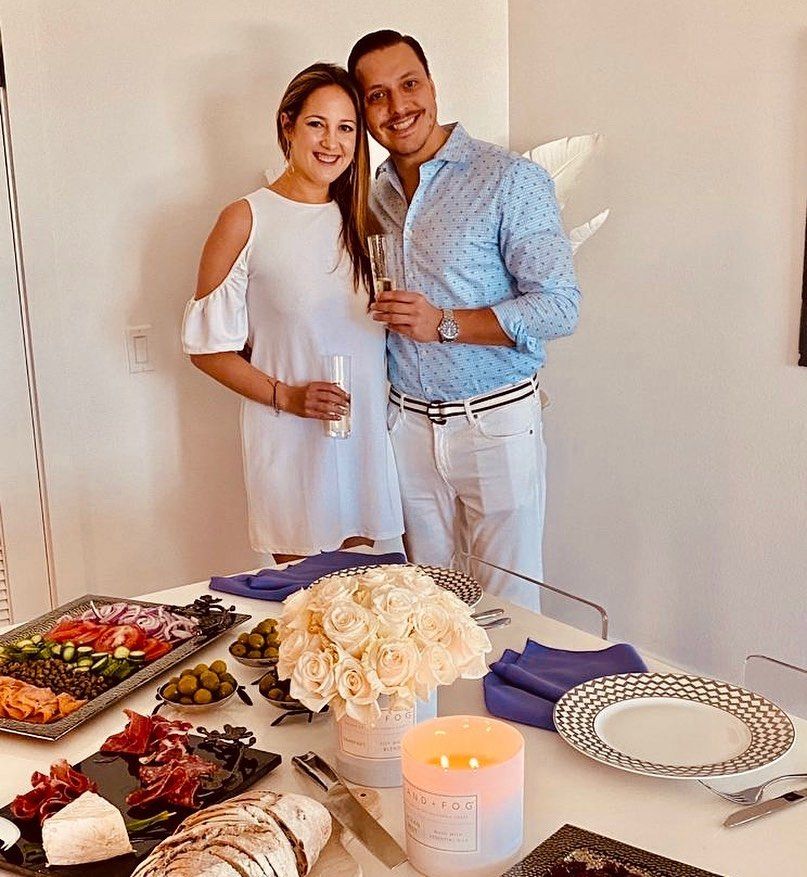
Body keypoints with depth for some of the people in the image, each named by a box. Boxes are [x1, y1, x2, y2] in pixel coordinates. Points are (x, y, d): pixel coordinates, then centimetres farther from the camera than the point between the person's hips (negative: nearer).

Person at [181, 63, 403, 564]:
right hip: (290, 443, -4)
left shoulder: (361, 218, 9)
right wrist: (286, 396, -16)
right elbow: (207, 346, -6)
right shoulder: (247, 220, -6)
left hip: (365, 436, 5)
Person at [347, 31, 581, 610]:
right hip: (408, 425, 5)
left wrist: (444, 324, -22)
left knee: (507, 601, 6)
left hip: (496, 424, -5)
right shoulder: (373, 197, 8)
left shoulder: (512, 180, -9)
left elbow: (559, 306, -14)